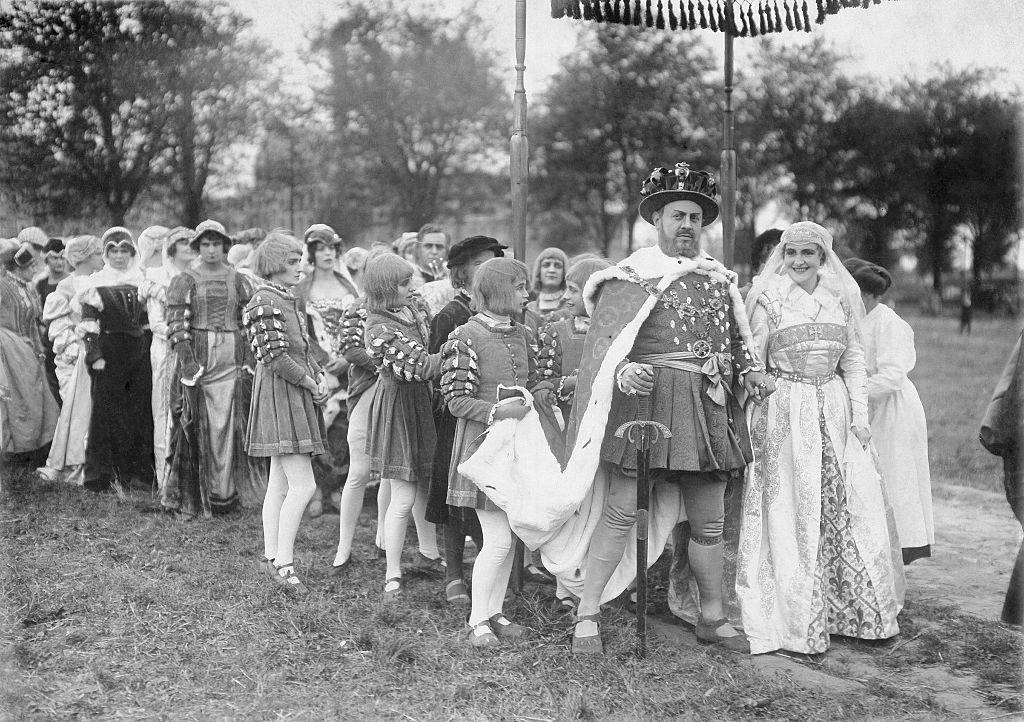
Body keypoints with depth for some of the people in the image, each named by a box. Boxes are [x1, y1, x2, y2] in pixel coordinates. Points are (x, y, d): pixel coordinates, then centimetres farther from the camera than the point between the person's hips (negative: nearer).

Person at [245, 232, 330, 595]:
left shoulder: (290, 300, 16)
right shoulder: (265, 302, -15)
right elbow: (275, 358, -21)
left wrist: (321, 377, 3)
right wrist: (310, 383, -12)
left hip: (296, 399, 10)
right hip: (279, 397, -10)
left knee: (279, 485, 13)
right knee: (303, 485, -13)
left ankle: (271, 557, 21)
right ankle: (283, 564, -5)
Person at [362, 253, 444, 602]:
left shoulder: (412, 305, 2)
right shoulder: (381, 330, -24)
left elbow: (433, 333, 19)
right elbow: (419, 366, -23)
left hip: (421, 402, 9)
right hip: (397, 406, -8)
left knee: (425, 482, 21)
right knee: (404, 497, -4)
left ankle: (429, 551, 41)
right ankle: (392, 576, 11)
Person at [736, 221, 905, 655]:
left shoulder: (841, 297, 10)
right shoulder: (769, 298, -1)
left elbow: (853, 360, 12)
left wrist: (860, 414, 4)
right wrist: (752, 425, -6)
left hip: (835, 410, 4)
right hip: (785, 413, -4)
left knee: (851, 507, 3)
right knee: (792, 512, -2)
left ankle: (862, 612, 18)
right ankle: (797, 623, 7)